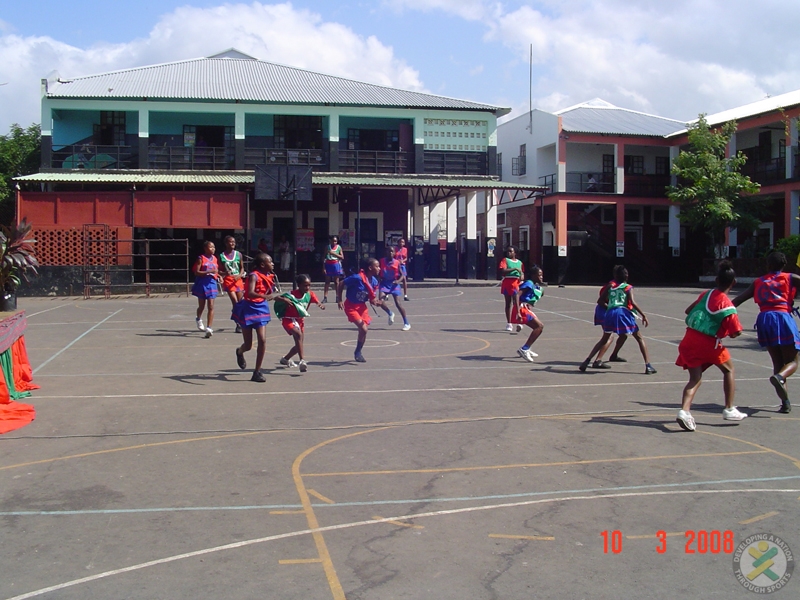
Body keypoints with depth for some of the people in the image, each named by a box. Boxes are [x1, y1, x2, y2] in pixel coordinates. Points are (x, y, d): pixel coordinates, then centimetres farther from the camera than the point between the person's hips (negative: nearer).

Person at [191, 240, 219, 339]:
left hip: (211, 283, 3)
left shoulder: (215, 259, 8)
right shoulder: (201, 258, -8)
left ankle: (209, 328, -8)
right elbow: (196, 272, -14)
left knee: (211, 306, -6)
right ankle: (198, 319, 45)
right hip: (202, 283, -3)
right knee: (201, 306, 14)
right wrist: (209, 271, -22)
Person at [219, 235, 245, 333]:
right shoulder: (221, 256, -1)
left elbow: (242, 268, 10)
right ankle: (238, 325, -11)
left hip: (238, 280, 3)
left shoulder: (238, 254, 5)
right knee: (235, 301, -14)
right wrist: (224, 273, -17)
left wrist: (239, 275, -9)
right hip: (228, 280, -3)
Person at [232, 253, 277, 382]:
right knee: (248, 345, 6)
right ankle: (240, 352, 45)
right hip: (249, 309, -6)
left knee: (263, 340, -7)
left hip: (261, 310, 6)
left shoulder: (268, 277, 3)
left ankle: (257, 372, 3)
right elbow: (250, 293, -37)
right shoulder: (254, 276, -19)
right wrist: (264, 296, -50)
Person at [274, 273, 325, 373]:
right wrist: (284, 299, -45)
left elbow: (319, 303, -11)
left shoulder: (310, 294, -4)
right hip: (289, 320, -7)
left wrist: (321, 305, -35)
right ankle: (302, 361, -41)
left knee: (299, 344, 15)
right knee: (298, 335, -33)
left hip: (300, 321, 7)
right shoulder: (292, 294, -18)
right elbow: (276, 298, -24)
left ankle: (285, 359, 41)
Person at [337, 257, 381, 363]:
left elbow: (371, 297, 7)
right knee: (363, 328, -16)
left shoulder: (374, 281, -4)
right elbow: (340, 284, -15)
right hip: (351, 306, -7)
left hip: (362, 306, 7)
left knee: (365, 329, 6)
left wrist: (373, 301, -16)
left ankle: (358, 352, 28)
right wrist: (339, 300, -16)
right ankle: (357, 353, 4)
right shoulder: (357, 278, -24)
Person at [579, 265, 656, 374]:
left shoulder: (611, 286, 20)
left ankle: (587, 361, 8)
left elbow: (600, 301, 20)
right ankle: (648, 366, 2)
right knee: (640, 338, 11)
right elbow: (632, 302, -7)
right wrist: (643, 315, -7)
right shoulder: (628, 287, 9)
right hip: (624, 313, -3)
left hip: (610, 313, 3)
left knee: (604, 340, 20)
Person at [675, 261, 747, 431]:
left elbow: (688, 311, 18)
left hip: (689, 339, 5)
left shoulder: (706, 294, 7)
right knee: (728, 370, 20)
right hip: (708, 342, -5)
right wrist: (725, 328, 10)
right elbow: (736, 333, -11)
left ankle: (684, 410, -16)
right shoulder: (728, 306, -9)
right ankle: (729, 409, 22)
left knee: (695, 378, 7)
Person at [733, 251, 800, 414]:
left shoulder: (758, 282, 22)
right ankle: (779, 376, -31)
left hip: (764, 319, 3)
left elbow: (738, 300, 17)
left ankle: (785, 402, 2)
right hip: (783, 317, -3)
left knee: (777, 362, 13)